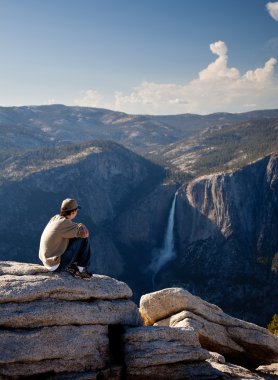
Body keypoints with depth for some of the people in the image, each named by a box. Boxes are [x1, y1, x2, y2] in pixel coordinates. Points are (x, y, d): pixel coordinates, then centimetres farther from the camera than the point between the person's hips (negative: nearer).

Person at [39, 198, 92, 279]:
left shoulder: (55, 218, 5)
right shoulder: (65, 223, -20)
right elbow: (85, 233, -13)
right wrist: (81, 226, 7)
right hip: (57, 265, -9)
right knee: (83, 238, -7)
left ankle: (70, 266, 14)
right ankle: (81, 269, 6)